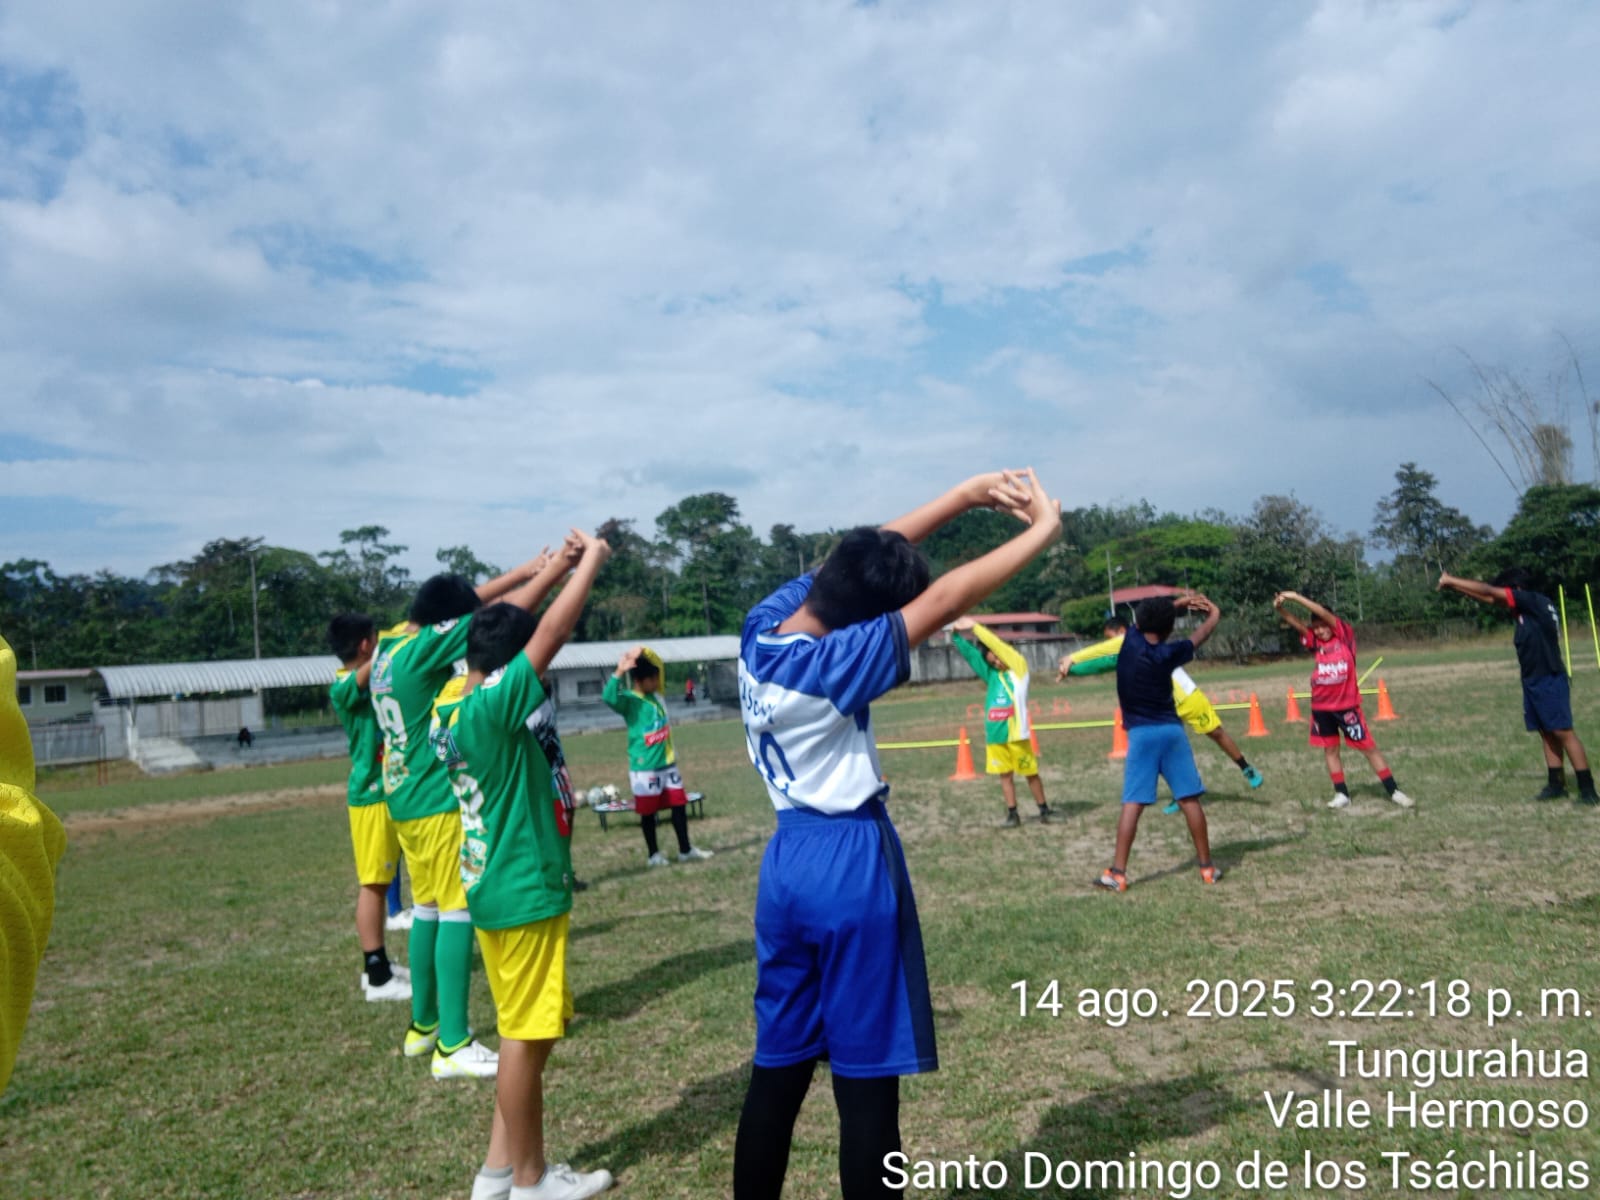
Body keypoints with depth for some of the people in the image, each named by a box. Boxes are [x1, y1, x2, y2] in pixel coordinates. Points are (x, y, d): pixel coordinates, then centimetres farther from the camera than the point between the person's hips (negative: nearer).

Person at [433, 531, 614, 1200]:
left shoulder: (453, 710, 5)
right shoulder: (494, 705, -21)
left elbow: (511, 629, 16)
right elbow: (554, 631, -21)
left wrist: (558, 568, 12)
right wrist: (592, 559, -7)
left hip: (504, 886, 10)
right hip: (525, 891, -10)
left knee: (529, 1031, 18)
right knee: (525, 1036, 4)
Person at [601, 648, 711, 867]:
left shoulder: (655, 695, 7)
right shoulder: (628, 700, -12)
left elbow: (656, 665, 21)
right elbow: (609, 698, -34)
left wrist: (645, 655, 4)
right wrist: (619, 672, -41)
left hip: (667, 762, 7)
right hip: (644, 767, -7)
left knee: (679, 805, 9)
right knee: (648, 811, 6)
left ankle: (685, 850, 20)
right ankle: (653, 854, 20)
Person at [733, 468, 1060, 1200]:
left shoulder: (762, 626, -2)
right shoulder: (835, 663, -22)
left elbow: (865, 554, 5)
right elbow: (945, 600, -20)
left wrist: (969, 495, 4)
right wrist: (1043, 531, -9)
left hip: (786, 864, 8)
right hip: (851, 867, -8)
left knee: (777, 1070, 17)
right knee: (866, 1082, 5)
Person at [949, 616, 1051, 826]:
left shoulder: (1019, 668, 0)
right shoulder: (991, 674, 11)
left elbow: (997, 645, -10)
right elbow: (969, 653, 11)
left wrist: (975, 626, -11)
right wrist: (957, 633, -1)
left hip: (1016, 733, -4)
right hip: (995, 734, 4)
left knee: (1031, 773, 4)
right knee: (1005, 774, 7)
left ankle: (1044, 810, 18)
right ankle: (1012, 814, 14)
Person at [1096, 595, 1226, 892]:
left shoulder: (1131, 639, -3)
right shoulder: (1168, 653, -5)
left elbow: (1145, 615, 19)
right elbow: (1198, 638, 16)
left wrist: (1179, 603, 26)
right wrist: (1213, 615, 35)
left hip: (1140, 733, 0)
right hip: (1171, 730, 0)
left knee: (1133, 803, -4)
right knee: (1189, 799, 7)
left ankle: (1117, 872, -9)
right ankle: (1207, 866, 14)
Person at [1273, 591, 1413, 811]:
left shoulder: (1345, 635, -4)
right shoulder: (1316, 641, 5)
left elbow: (1323, 613, -15)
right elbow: (1296, 623, -7)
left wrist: (1295, 597, -18)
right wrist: (1280, 607, -24)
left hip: (1347, 704, -4)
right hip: (1321, 706, 4)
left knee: (1369, 747, 2)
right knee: (1330, 749, 8)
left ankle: (1393, 791, 9)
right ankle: (1341, 794, 17)